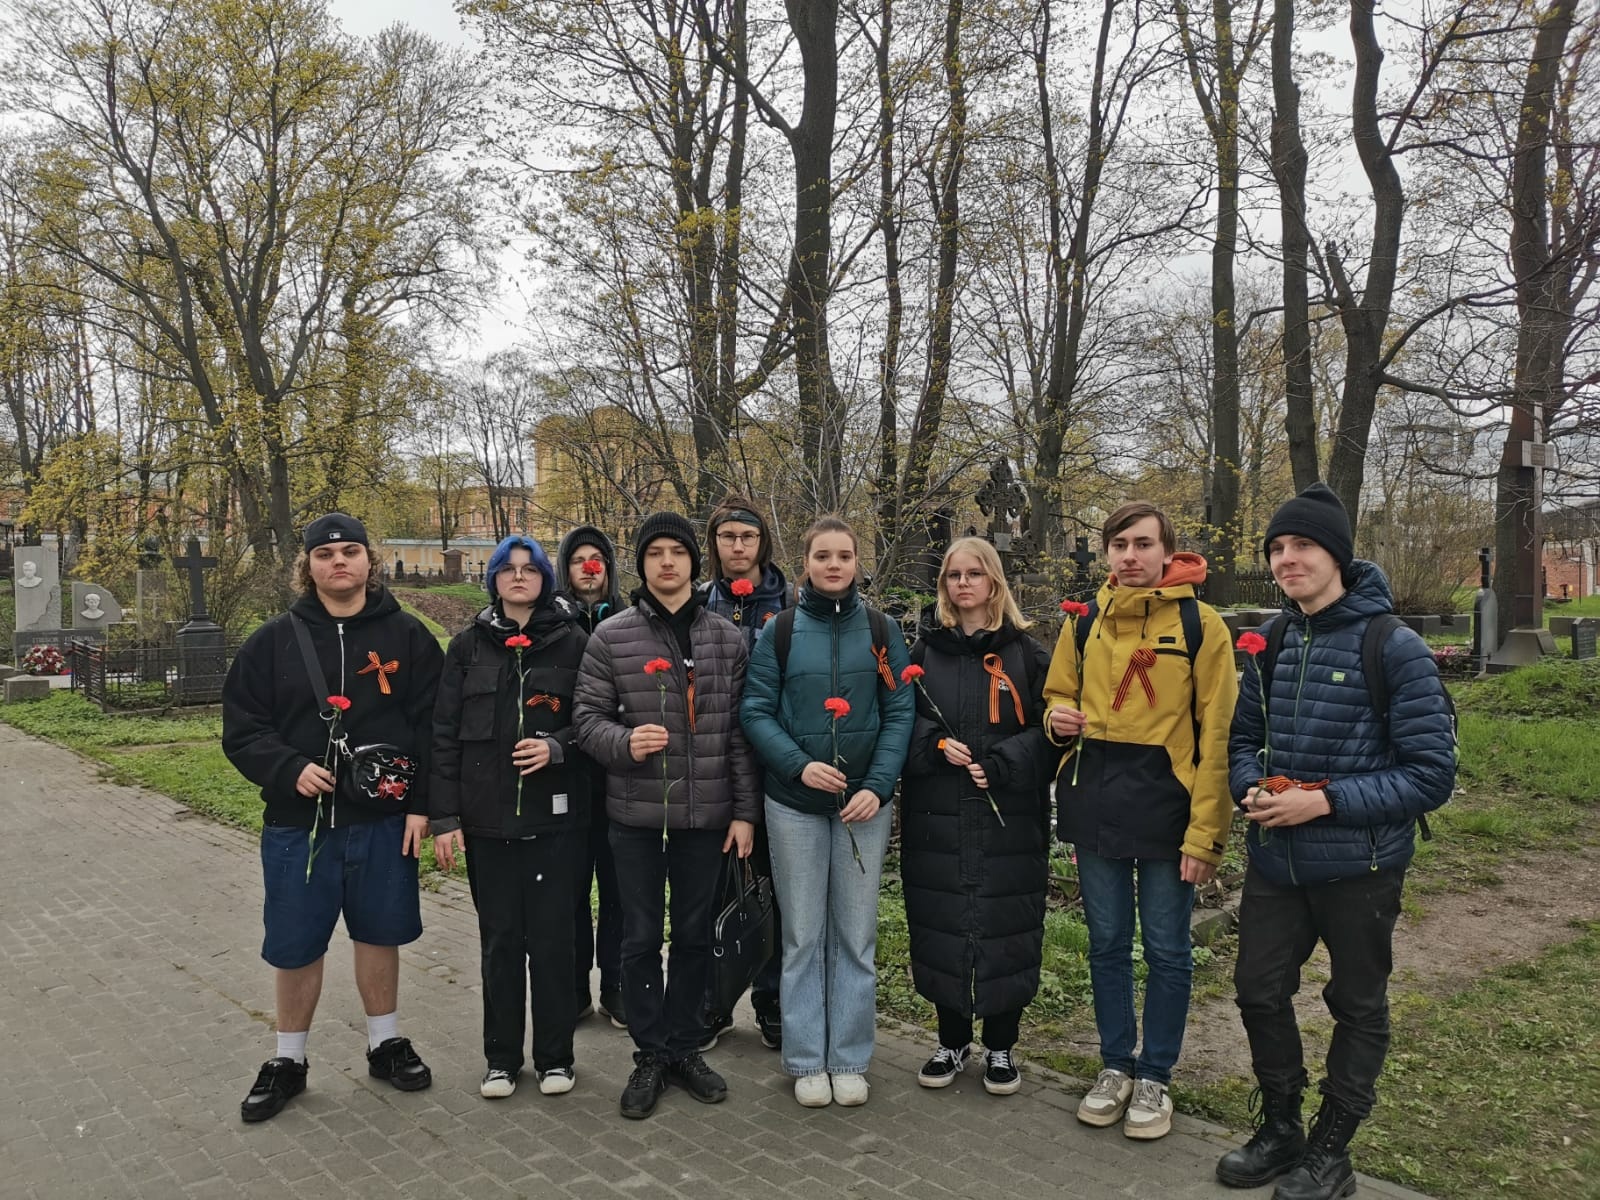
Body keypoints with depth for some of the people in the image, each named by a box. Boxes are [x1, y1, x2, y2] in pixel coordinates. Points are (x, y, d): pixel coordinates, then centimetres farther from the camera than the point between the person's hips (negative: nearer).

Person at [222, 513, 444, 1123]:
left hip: (383, 821, 0)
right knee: (296, 945, 10)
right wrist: (289, 769, -15)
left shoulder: (406, 636, -1)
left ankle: (385, 1043, 32)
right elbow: (241, 729, 1)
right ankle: (288, 1061, 29)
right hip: (298, 823, 0)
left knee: (379, 933, 14)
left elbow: (431, 727, -3)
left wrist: (421, 804, -8)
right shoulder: (274, 641, 0)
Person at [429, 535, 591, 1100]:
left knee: (551, 936, 4)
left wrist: (556, 747, -17)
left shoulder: (572, 642, 1)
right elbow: (443, 735, 3)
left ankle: (554, 1056, 21)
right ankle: (502, 1057, 24)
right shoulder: (469, 646, 5)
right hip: (487, 818, 1)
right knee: (500, 938, 9)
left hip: (554, 815, -1)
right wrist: (444, 817, -2)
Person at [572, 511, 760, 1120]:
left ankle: (685, 1047, 29)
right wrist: (624, 742, -23)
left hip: (706, 814, 2)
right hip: (636, 813, -1)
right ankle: (649, 1055, 24)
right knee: (641, 938, 8)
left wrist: (745, 811, 1)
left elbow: (739, 730, 4)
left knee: (694, 934, 13)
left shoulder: (726, 637, 4)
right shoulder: (612, 636, -1)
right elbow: (586, 716, -2)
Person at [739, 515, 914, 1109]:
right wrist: (800, 765, -16)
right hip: (794, 803, -1)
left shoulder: (881, 631, 2)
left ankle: (849, 1059, 20)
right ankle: (806, 1061, 19)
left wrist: (877, 786, -11)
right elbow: (755, 710, -2)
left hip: (864, 802, 1)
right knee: (802, 937, 6)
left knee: (856, 936, 7)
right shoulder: (780, 630, 0)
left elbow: (900, 712, 0)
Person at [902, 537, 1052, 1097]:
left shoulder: (1026, 652, 3)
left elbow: (1045, 730, -1)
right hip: (936, 819, 2)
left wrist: (996, 763, -16)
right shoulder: (925, 648, 8)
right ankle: (952, 1042, 25)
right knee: (941, 926, 7)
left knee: (1005, 928, 4)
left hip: (1009, 819, -1)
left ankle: (1000, 1047, 22)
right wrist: (939, 747, -13)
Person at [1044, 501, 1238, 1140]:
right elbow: (1058, 696, 19)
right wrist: (1058, 718, -7)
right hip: (1095, 806, 4)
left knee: (1166, 950, 8)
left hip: (1165, 806, -3)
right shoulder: (1084, 624, 6)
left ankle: (1154, 1076, 25)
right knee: (1107, 943, 14)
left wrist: (1205, 831, -13)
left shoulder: (1200, 624, -6)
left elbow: (1216, 734, -9)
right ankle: (1115, 1065, 30)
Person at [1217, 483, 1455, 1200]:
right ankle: (1280, 1127, 35)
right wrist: (1252, 788, -9)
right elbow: (1243, 737, 12)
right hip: (1275, 861, 5)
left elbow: (1431, 774, -16)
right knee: (1259, 990, 14)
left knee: (1358, 1006, 14)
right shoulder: (1272, 643, 3)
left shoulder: (1394, 648, -14)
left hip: (1358, 867, -5)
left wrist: (1325, 801, -22)